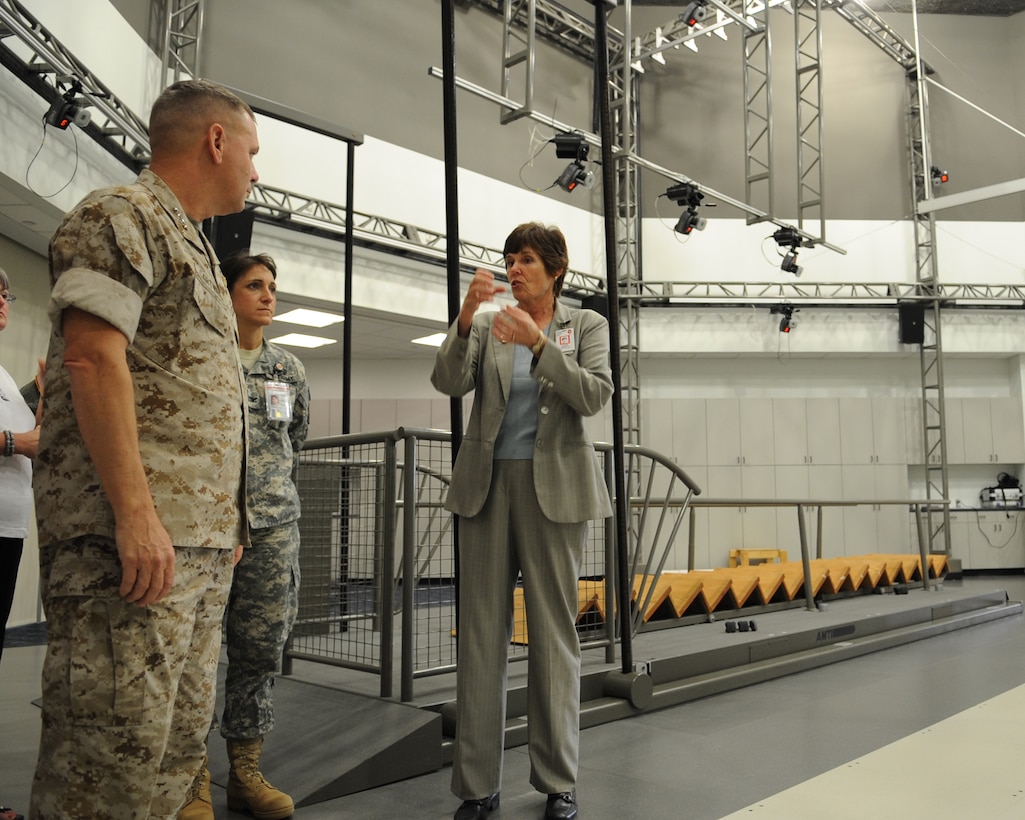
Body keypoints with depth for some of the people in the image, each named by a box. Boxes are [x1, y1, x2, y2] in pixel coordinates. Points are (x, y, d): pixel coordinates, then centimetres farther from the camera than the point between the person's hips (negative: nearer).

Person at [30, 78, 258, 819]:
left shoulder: (191, 244, 25)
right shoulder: (121, 216, -4)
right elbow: (92, 358, -16)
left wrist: (227, 518, 20)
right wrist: (135, 512, -22)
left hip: (202, 538, 10)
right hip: (134, 532, -10)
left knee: (178, 744, 13)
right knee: (114, 746, -5)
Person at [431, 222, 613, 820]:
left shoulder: (587, 325, 8)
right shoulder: (489, 326, 11)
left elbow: (595, 395, -7)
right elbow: (449, 382, -4)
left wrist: (539, 344, -18)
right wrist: (464, 321, -18)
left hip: (554, 486, -1)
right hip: (488, 484, 2)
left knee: (554, 630, 3)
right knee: (481, 631, 3)